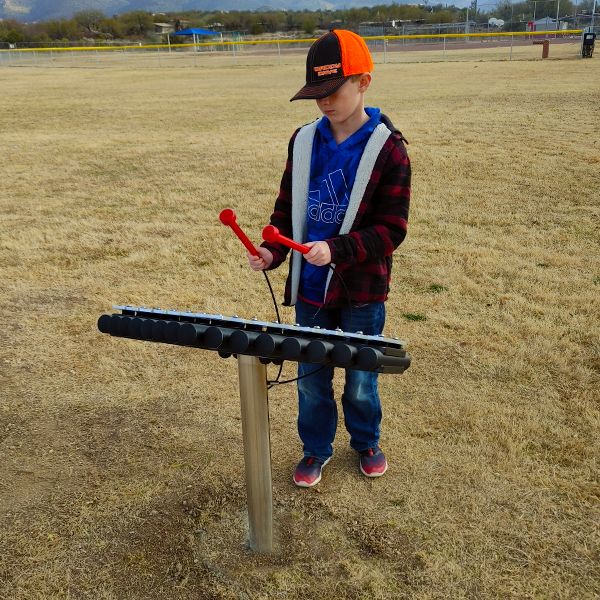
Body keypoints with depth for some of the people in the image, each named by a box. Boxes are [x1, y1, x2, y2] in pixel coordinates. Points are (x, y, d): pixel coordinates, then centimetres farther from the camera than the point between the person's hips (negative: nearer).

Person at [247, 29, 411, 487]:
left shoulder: (387, 148, -12)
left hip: (362, 290, -3)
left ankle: (366, 442, 41)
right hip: (310, 285, 4)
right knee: (311, 378, 14)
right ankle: (317, 449, 37)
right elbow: (287, 207, 8)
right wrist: (273, 251, -10)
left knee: (361, 381, 14)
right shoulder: (304, 141, 2)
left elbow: (391, 229, -14)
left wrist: (336, 250, -27)